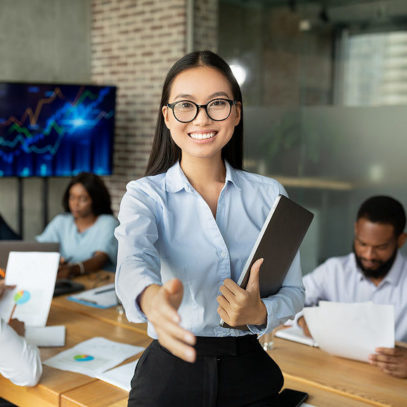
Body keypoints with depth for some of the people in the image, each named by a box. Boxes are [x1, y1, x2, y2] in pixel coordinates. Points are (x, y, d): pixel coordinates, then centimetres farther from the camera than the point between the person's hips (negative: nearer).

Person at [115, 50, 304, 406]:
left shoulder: (270, 195, 1)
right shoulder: (145, 194, -5)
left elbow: (293, 291, 1)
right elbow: (134, 260, -26)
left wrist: (260, 313, -22)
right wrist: (152, 297, -49)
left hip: (249, 372, 2)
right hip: (170, 370, -1)